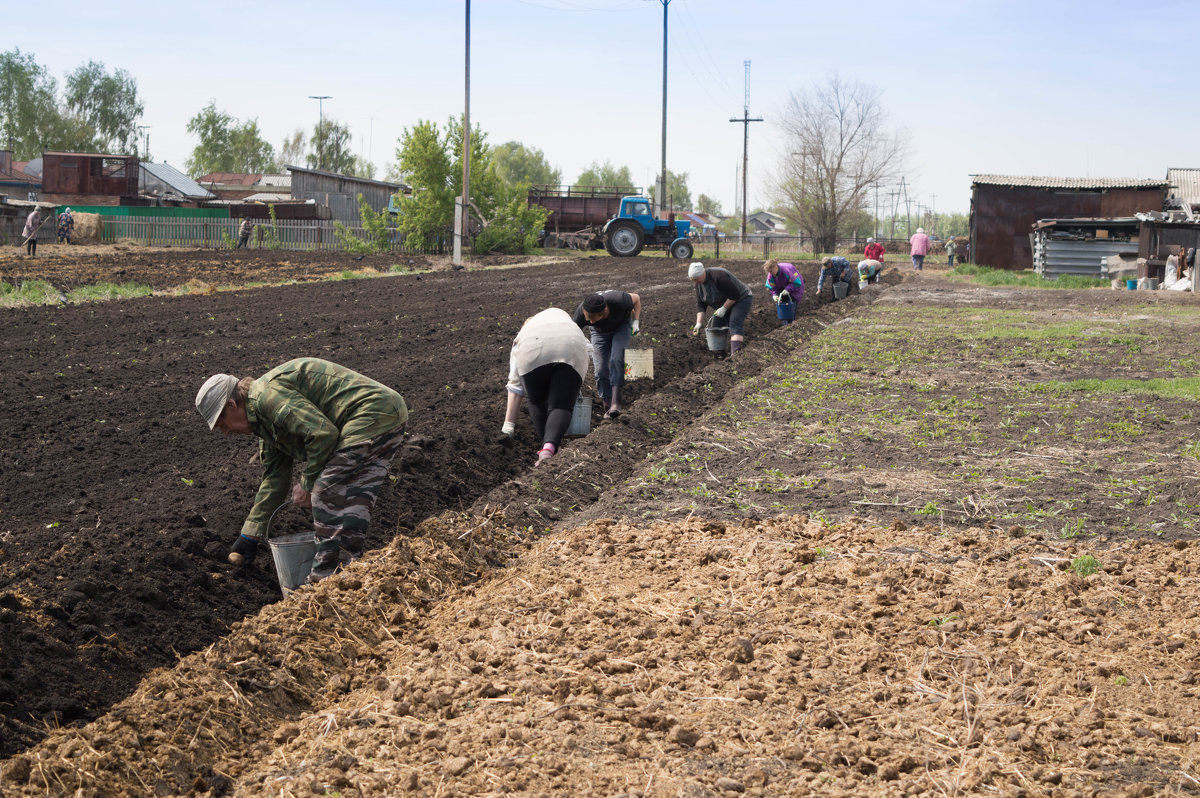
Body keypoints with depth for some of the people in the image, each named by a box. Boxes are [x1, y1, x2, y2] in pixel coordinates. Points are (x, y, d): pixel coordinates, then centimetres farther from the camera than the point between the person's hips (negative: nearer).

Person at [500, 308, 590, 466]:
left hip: (533, 352, -1)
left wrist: (508, 424, 31)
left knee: (536, 401, 20)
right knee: (561, 406, -1)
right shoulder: (561, 315, 46)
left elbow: (515, 383, 32)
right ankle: (550, 447, -25)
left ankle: (547, 446, 10)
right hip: (572, 350, 1)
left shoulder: (521, 337, 37)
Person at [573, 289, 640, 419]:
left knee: (616, 359, -25)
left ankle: (615, 402, -26)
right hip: (600, 331, 2)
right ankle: (607, 407, 3)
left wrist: (636, 322, -21)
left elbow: (636, 298, -16)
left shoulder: (618, 301, -41)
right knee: (601, 369, -9)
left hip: (622, 324, -2)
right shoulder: (581, 314, -37)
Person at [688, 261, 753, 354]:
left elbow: (735, 295, -29)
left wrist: (723, 308, -26)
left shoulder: (718, 276, -31)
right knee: (717, 325, 2)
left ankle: (735, 353, -41)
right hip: (724, 303, 9)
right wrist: (699, 322, -15)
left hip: (741, 299, -9)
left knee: (735, 323, -26)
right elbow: (700, 304, -5)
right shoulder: (699, 284, -6)